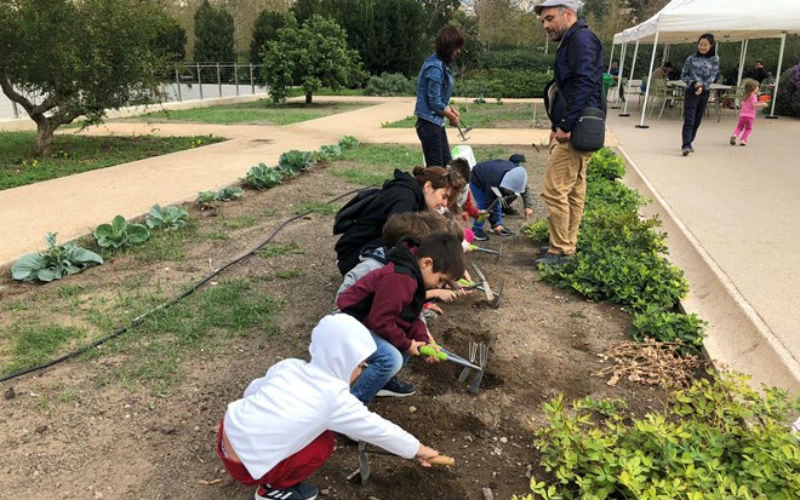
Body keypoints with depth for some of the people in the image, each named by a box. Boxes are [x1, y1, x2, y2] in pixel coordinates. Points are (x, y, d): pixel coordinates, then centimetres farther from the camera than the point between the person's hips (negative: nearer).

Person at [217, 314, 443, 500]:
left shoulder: (290, 366, 0)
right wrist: (419, 451, 10)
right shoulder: (335, 398, -16)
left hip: (230, 432, 6)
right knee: (324, 443, 3)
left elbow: (252, 391, 12)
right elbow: (380, 430, -4)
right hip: (245, 465, -6)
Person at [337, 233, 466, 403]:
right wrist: (406, 344, -15)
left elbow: (412, 316, 10)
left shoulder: (412, 273, 4)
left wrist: (424, 340, -5)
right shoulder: (400, 279, -30)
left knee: (410, 336, 15)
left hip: (370, 319, 11)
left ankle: (387, 381, 25)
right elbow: (381, 321, -29)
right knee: (391, 359, -26)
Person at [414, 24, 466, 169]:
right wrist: (452, 117, -6)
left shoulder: (441, 64, 9)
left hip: (437, 122, 9)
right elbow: (435, 102, -20)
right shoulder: (435, 68, -20)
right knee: (435, 167, -3)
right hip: (429, 123, -9)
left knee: (446, 162, 15)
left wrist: (451, 110, 4)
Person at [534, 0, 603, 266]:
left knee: (554, 189, -10)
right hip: (576, 132, 11)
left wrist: (566, 126, -24)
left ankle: (560, 251, -2)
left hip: (574, 133, -11)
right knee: (573, 190, 14)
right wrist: (558, 126, 17)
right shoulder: (571, 42, 20)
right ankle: (568, 245, 22)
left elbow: (584, 85, -23)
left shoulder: (581, 39, -11)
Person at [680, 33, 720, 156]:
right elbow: (683, 75, 3)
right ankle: (686, 146, -17)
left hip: (704, 93, 3)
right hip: (691, 92, -3)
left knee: (697, 121, 10)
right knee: (689, 120, -11)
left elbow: (712, 76, -1)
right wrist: (693, 83, -14)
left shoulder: (714, 60, 4)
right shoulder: (691, 58, 1)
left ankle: (688, 143, 23)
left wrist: (702, 86, -19)